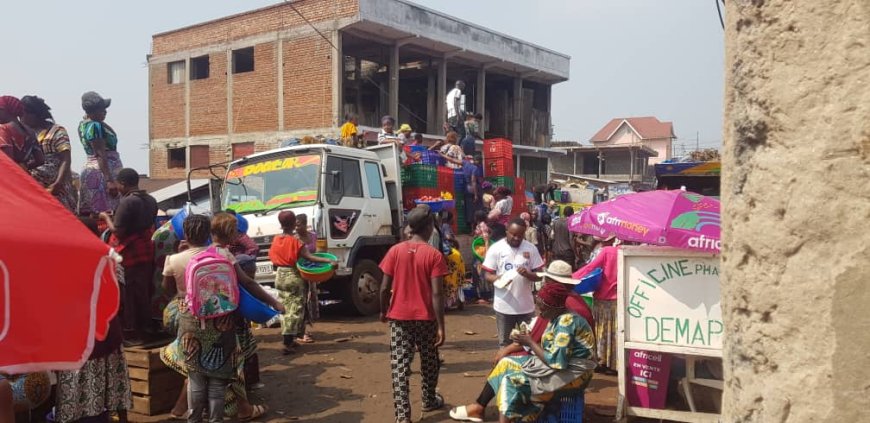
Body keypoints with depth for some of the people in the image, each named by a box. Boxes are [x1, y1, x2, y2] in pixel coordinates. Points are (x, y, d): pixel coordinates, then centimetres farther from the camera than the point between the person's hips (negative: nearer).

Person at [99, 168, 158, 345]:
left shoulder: (127, 202, -20)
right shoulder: (150, 200, 6)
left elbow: (117, 231, -18)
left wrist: (106, 217, -2)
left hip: (129, 255, -8)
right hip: (147, 252, 8)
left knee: (128, 294, 1)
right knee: (144, 290, 17)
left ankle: (131, 333, 8)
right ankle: (145, 326, 28)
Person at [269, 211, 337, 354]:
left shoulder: (276, 240, 3)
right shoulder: (295, 241, -14)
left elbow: (274, 259, 10)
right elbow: (310, 257, -23)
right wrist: (330, 261, -30)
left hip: (280, 276, 6)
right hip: (293, 277, -6)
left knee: (285, 309, 14)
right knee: (294, 310, -3)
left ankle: (289, 340, 17)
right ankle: (288, 344, -9)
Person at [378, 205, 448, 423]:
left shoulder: (395, 251, -3)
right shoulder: (434, 254, -10)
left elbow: (385, 287, -2)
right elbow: (436, 294, -14)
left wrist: (383, 311, 15)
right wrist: (441, 326, -9)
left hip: (399, 317, 1)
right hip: (426, 318, -1)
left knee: (399, 366, 1)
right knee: (429, 362, 19)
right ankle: (430, 400, 37)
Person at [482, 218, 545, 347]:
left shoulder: (531, 249, -1)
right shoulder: (496, 248, -6)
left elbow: (539, 275, 1)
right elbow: (487, 275, -5)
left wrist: (528, 274, -21)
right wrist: (498, 279, -27)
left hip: (526, 306, 2)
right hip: (504, 306, -2)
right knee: (504, 343, 10)